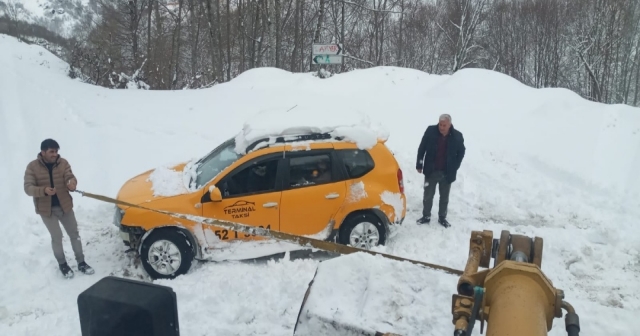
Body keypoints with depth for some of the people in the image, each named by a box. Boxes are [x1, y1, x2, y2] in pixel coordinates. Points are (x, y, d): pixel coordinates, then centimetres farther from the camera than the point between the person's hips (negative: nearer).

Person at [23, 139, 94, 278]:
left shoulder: (63, 163, -4)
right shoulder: (32, 166, -11)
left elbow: (70, 177, -14)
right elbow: (28, 188, -15)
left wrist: (72, 182, -40)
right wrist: (44, 190, -35)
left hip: (65, 205, 2)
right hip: (46, 209, -2)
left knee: (74, 233, 8)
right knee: (57, 237, 5)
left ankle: (81, 263, 21)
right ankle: (62, 264, 25)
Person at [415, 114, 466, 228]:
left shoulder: (457, 136, -11)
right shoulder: (431, 131, -12)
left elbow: (461, 152, 5)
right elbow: (422, 148, -2)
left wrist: (454, 168, -1)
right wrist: (419, 164, -1)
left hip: (447, 173, 0)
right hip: (431, 171, 0)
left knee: (444, 197, 14)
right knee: (428, 195, 10)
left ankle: (442, 218, 30)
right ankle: (426, 216, 27)